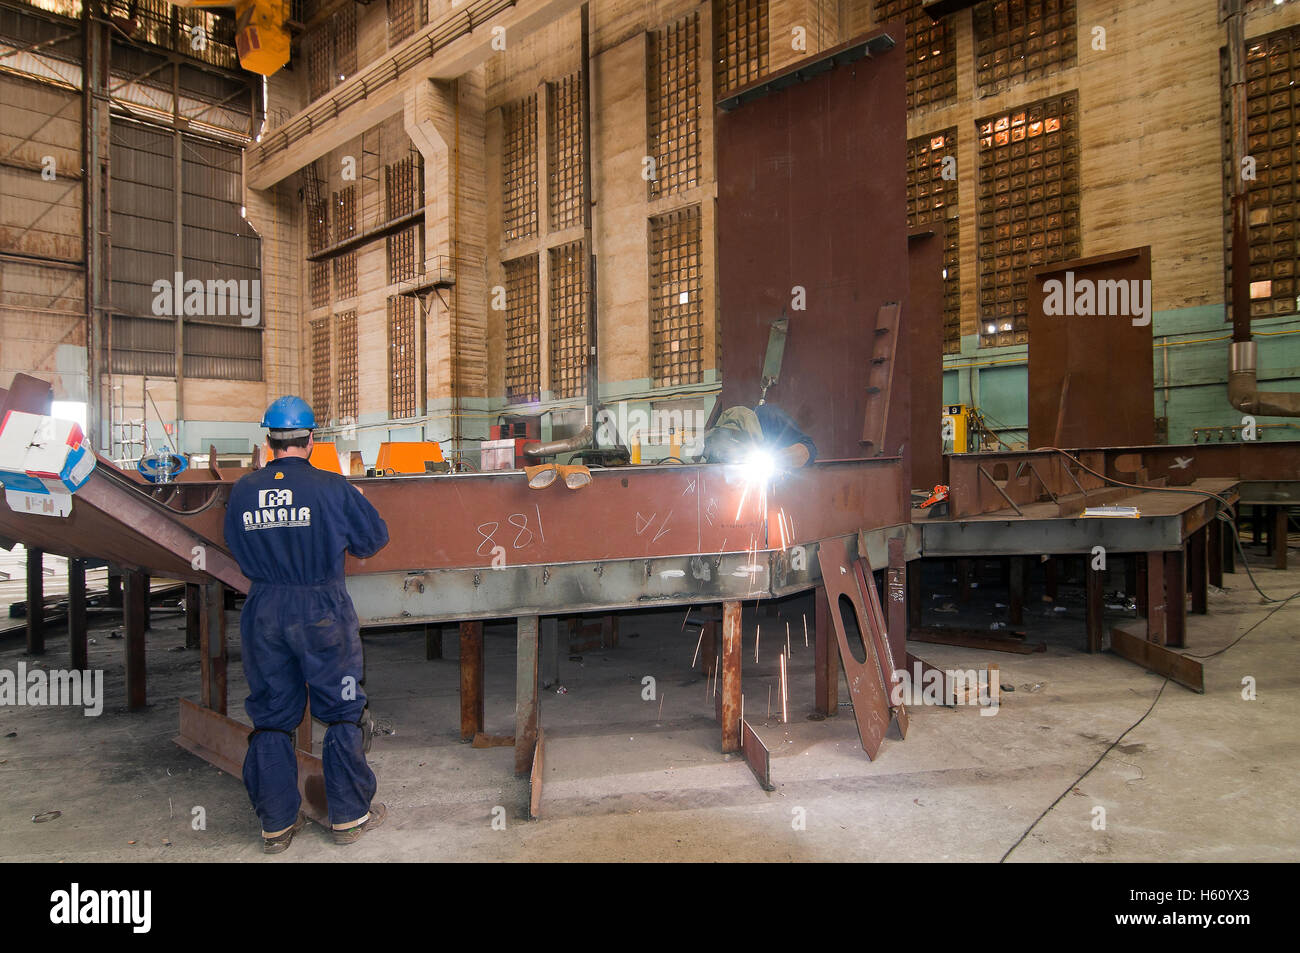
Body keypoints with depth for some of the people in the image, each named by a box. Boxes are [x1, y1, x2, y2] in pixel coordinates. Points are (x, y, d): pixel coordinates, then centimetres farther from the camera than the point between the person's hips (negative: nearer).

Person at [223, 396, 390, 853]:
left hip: (263, 613, 4)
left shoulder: (242, 490, -1)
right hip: (322, 610, -3)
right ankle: (350, 814, 19)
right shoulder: (331, 488, -12)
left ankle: (276, 823, 24)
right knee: (342, 711, 10)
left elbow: (236, 547, 11)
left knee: (270, 715, 15)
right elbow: (374, 536, -2)